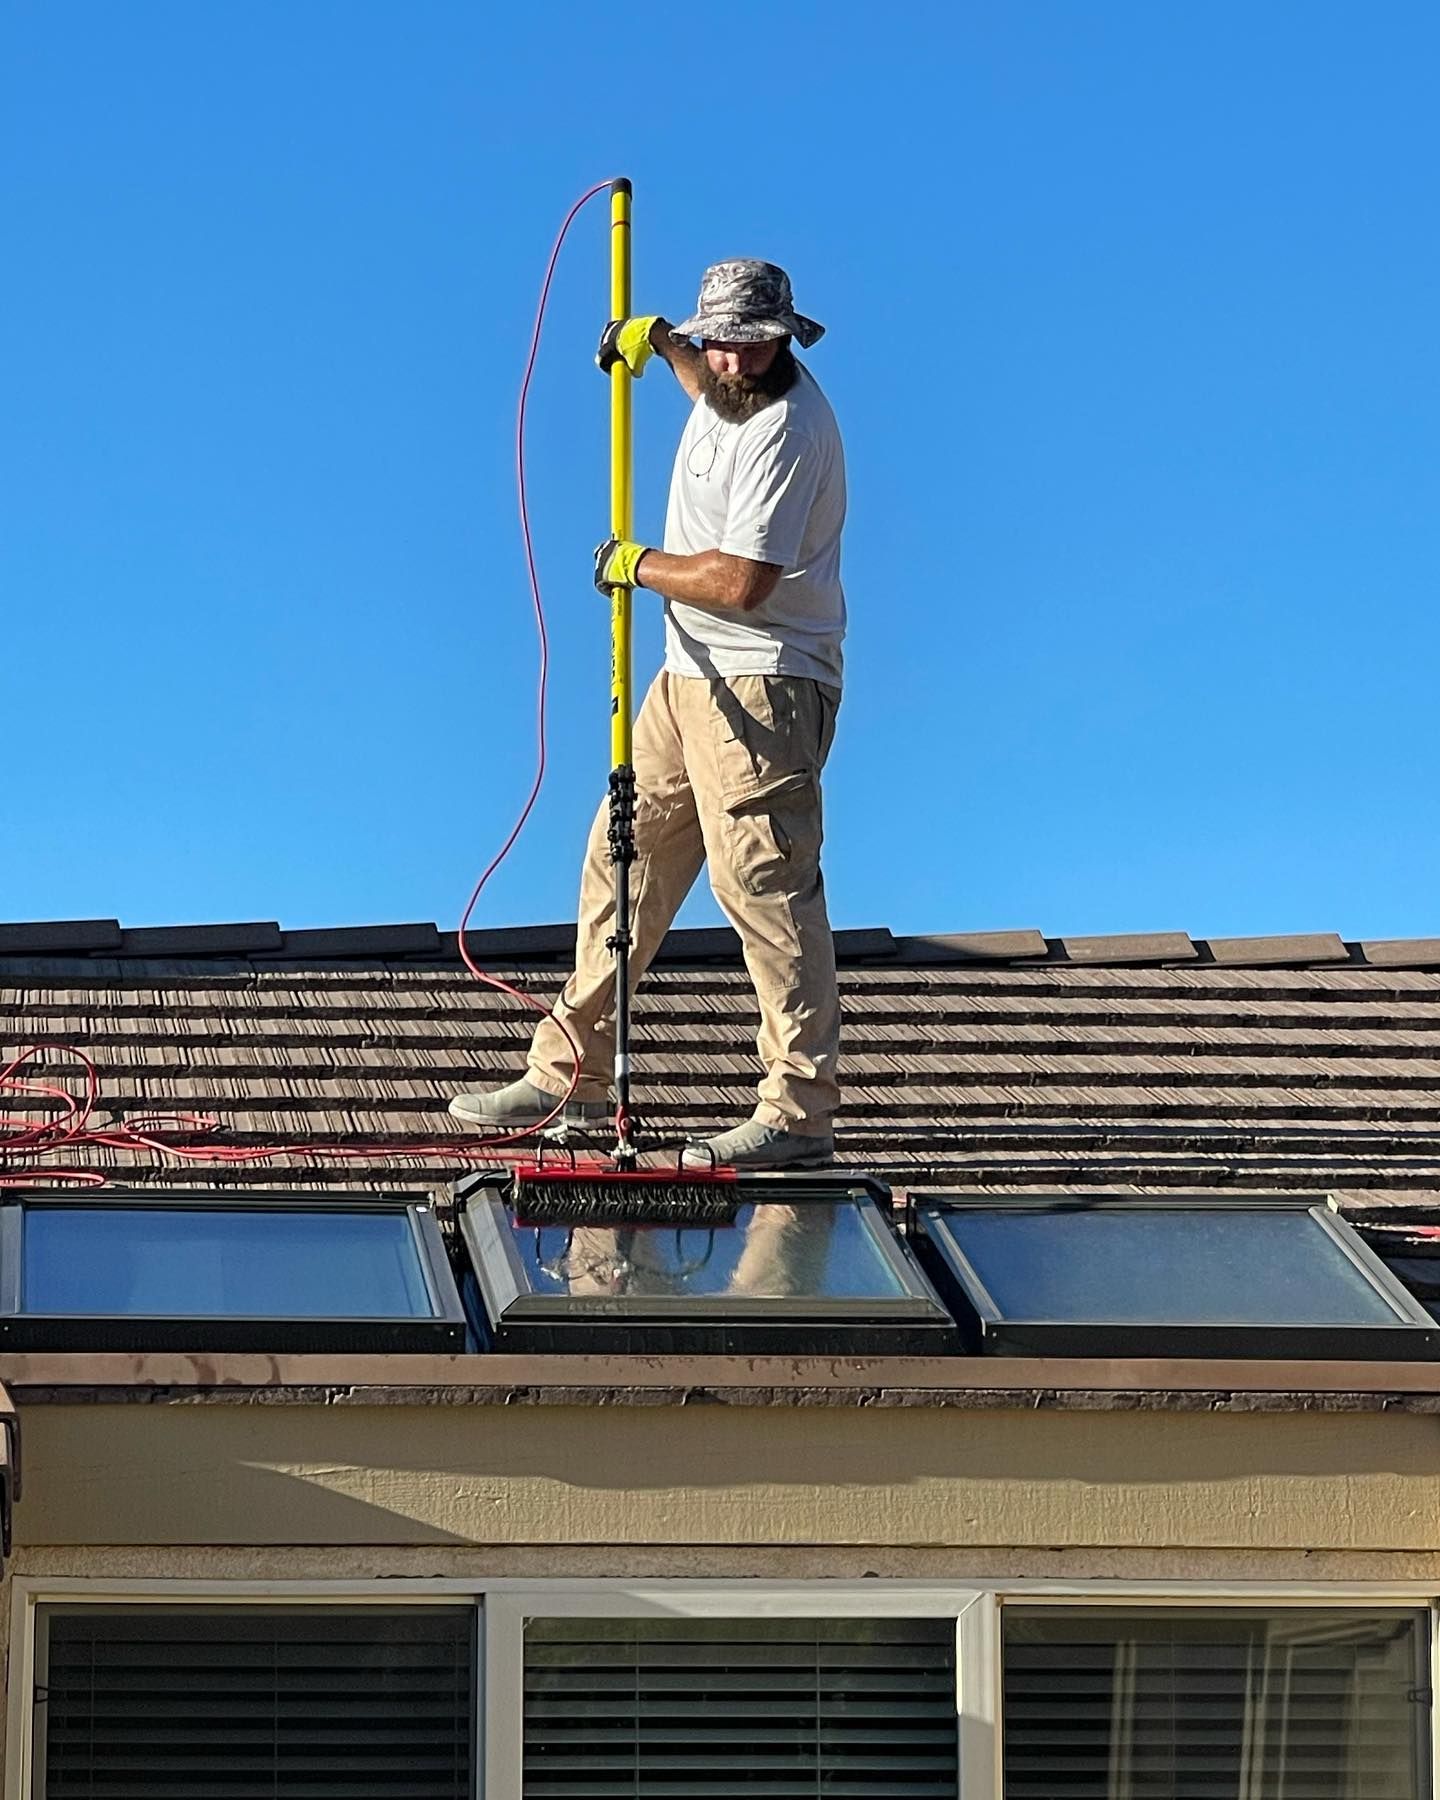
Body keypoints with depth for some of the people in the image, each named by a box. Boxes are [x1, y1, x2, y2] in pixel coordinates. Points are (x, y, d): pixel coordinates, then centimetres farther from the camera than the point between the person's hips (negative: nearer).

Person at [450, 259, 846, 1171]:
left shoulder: (788, 429, -20)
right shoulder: (729, 388, 10)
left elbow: (740, 582, -26)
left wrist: (636, 564, -11)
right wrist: (660, 342, 27)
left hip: (764, 684, -10)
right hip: (693, 675, 10)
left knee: (764, 884, -13)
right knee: (625, 857, 13)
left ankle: (800, 1113, -13)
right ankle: (575, 1070, 22)